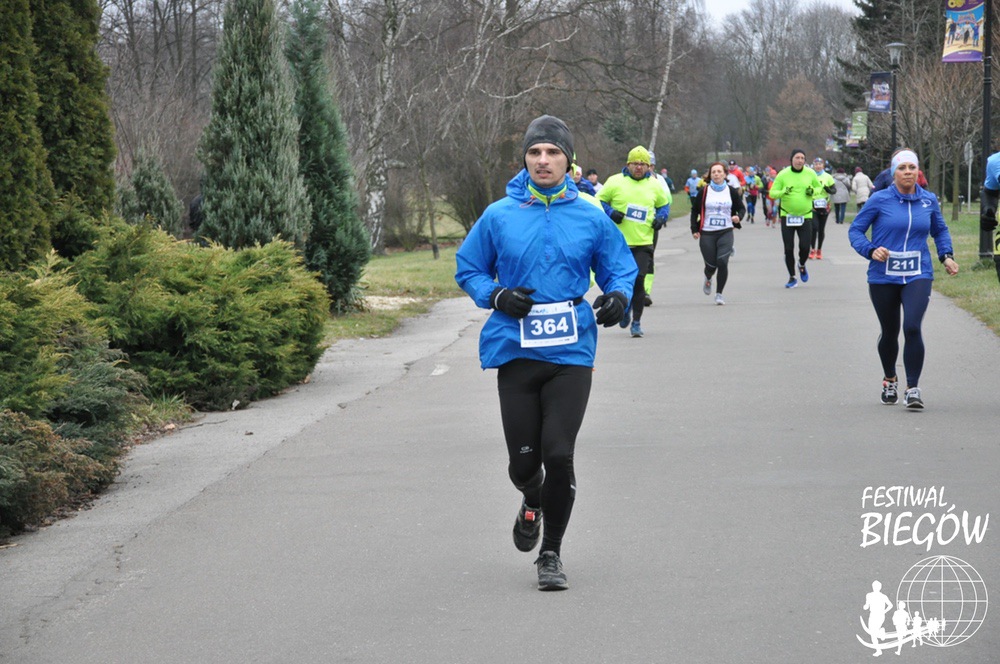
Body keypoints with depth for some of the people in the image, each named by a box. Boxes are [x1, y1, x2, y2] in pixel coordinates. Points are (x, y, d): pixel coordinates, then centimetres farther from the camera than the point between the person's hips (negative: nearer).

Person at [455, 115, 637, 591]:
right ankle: (533, 502, 42)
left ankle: (551, 555, 9)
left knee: (558, 453, -10)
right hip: (516, 351, 1)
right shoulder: (499, 216, 2)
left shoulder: (591, 218, 3)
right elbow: (468, 270, 11)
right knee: (523, 459, 3)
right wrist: (497, 296, -8)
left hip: (571, 353, -1)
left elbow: (620, 267, 14)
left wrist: (619, 296, -8)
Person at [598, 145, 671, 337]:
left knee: (638, 281, -8)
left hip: (643, 243, 0)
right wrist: (610, 213, -12)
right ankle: (625, 308, 34)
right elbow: (599, 201, 6)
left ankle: (636, 321, 1)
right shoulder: (615, 182, -2)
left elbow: (664, 204, 21)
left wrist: (661, 218, 2)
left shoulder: (655, 185, 6)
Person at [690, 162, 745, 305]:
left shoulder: (731, 191, 4)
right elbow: (694, 210, 9)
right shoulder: (704, 191, 2)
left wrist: (738, 217, -10)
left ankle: (719, 293, -4)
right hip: (707, 233, 0)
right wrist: (694, 229, 1)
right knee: (711, 265, 0)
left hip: (725, 232, 0)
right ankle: (708, 279, 38)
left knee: (722, 261, -16)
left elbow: (741, 208, 12)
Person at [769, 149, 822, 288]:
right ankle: (792, 278, 14)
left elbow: (819, 187, 13)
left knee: (805, 247, -6)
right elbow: (772, 193, -3)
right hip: (787, 216, -1)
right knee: (788, 249, 1)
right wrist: (783, 192, -23)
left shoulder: (810, 173, -1)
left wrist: (812, 190, -9)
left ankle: (802, 265, 28)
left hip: (805, 216, 1)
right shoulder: (783, 175, -6)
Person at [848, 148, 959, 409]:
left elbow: (940, 230, 21)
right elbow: (855, 230, 0)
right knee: (890, 332, 14)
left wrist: (946, 255, 5)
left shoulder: (929, 200, 4)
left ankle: (913, 388, -10)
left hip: (918, 276, 0)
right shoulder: (880, 200, -5)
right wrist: (870, 250, -17)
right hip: (883, 277, 0)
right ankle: (889, 380, 40)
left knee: (912, 327, -18)